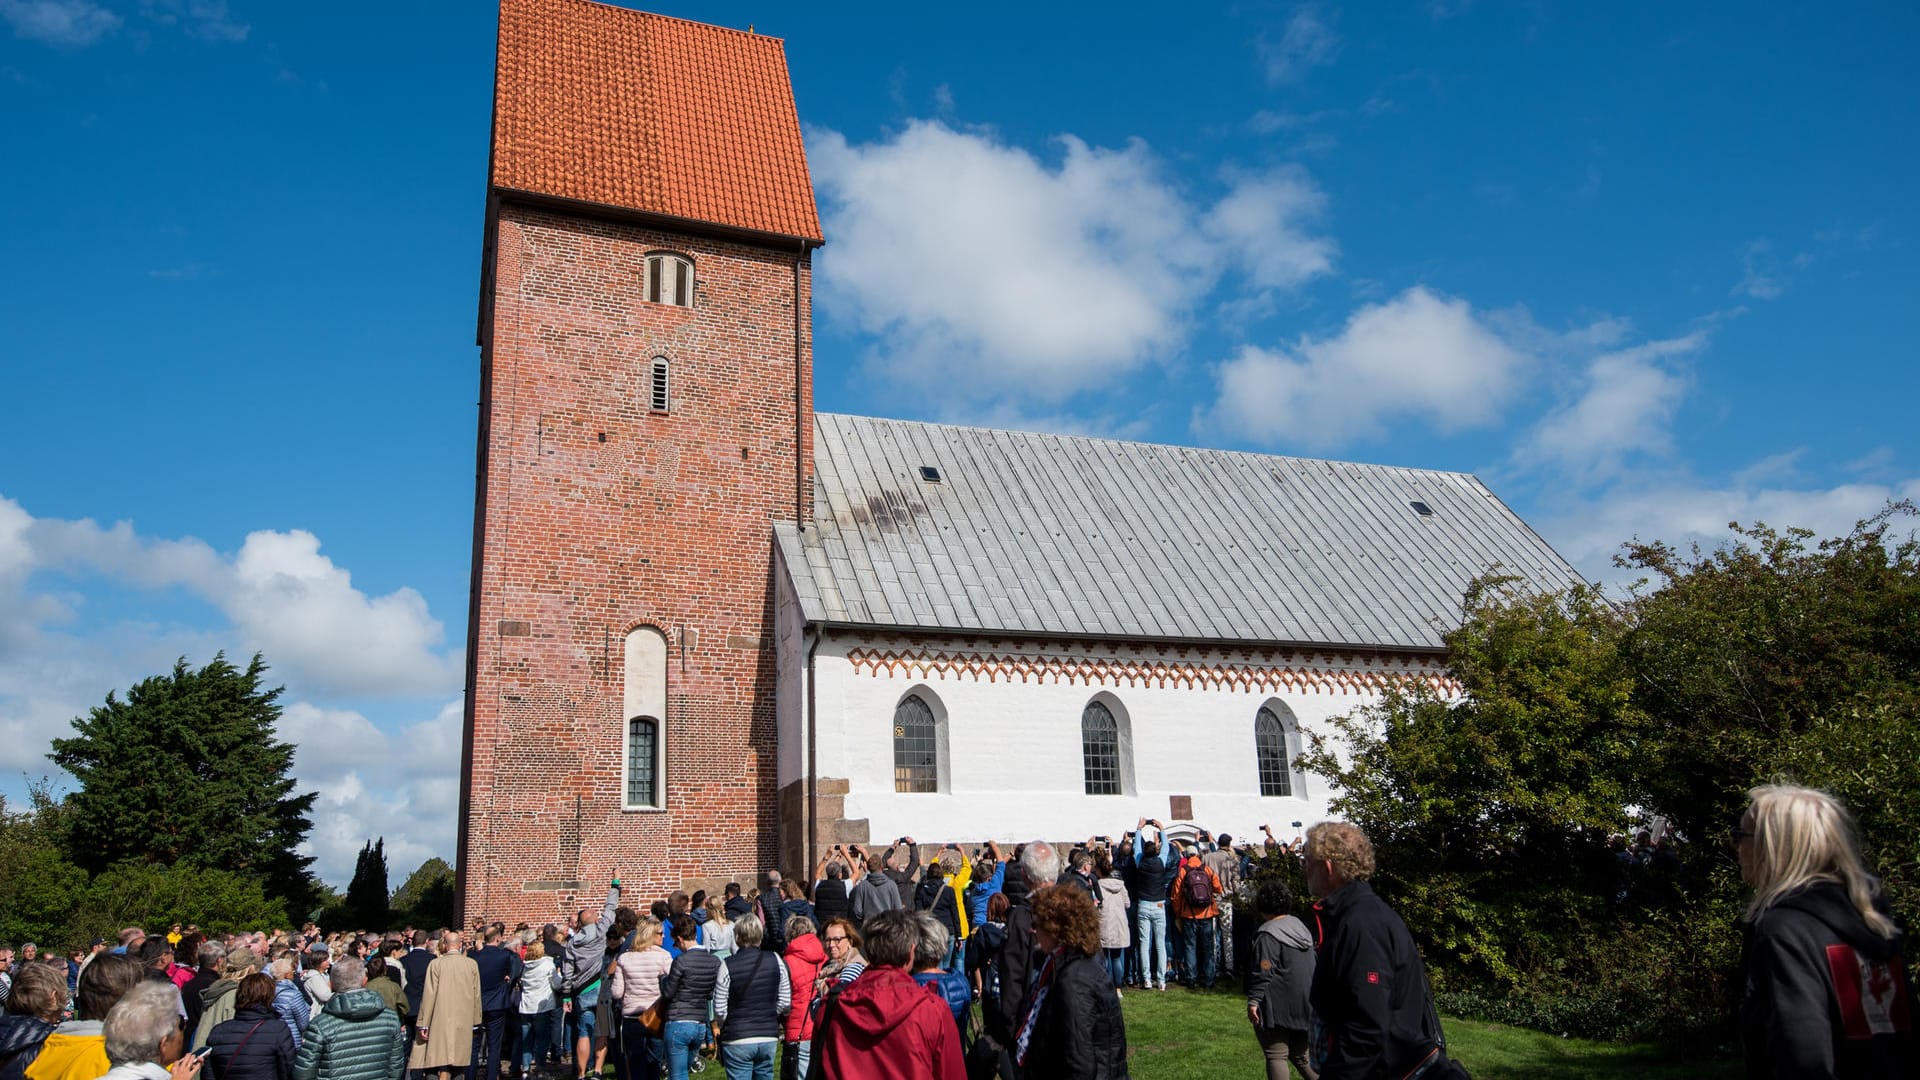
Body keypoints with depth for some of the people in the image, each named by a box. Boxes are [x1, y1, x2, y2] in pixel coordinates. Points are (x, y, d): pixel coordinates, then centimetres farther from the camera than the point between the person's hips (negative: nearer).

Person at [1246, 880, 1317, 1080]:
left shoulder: (1268, 934, -15)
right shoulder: (1301, 927, 10)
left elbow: (1263, 973, -21)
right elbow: (1313, 964, 18)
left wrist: (1253, 1000, -18)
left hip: (1278, 1006, -8)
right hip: (1305, 1006, 8)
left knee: (1276, 1056, -1)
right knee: (1300, 1054, 18)